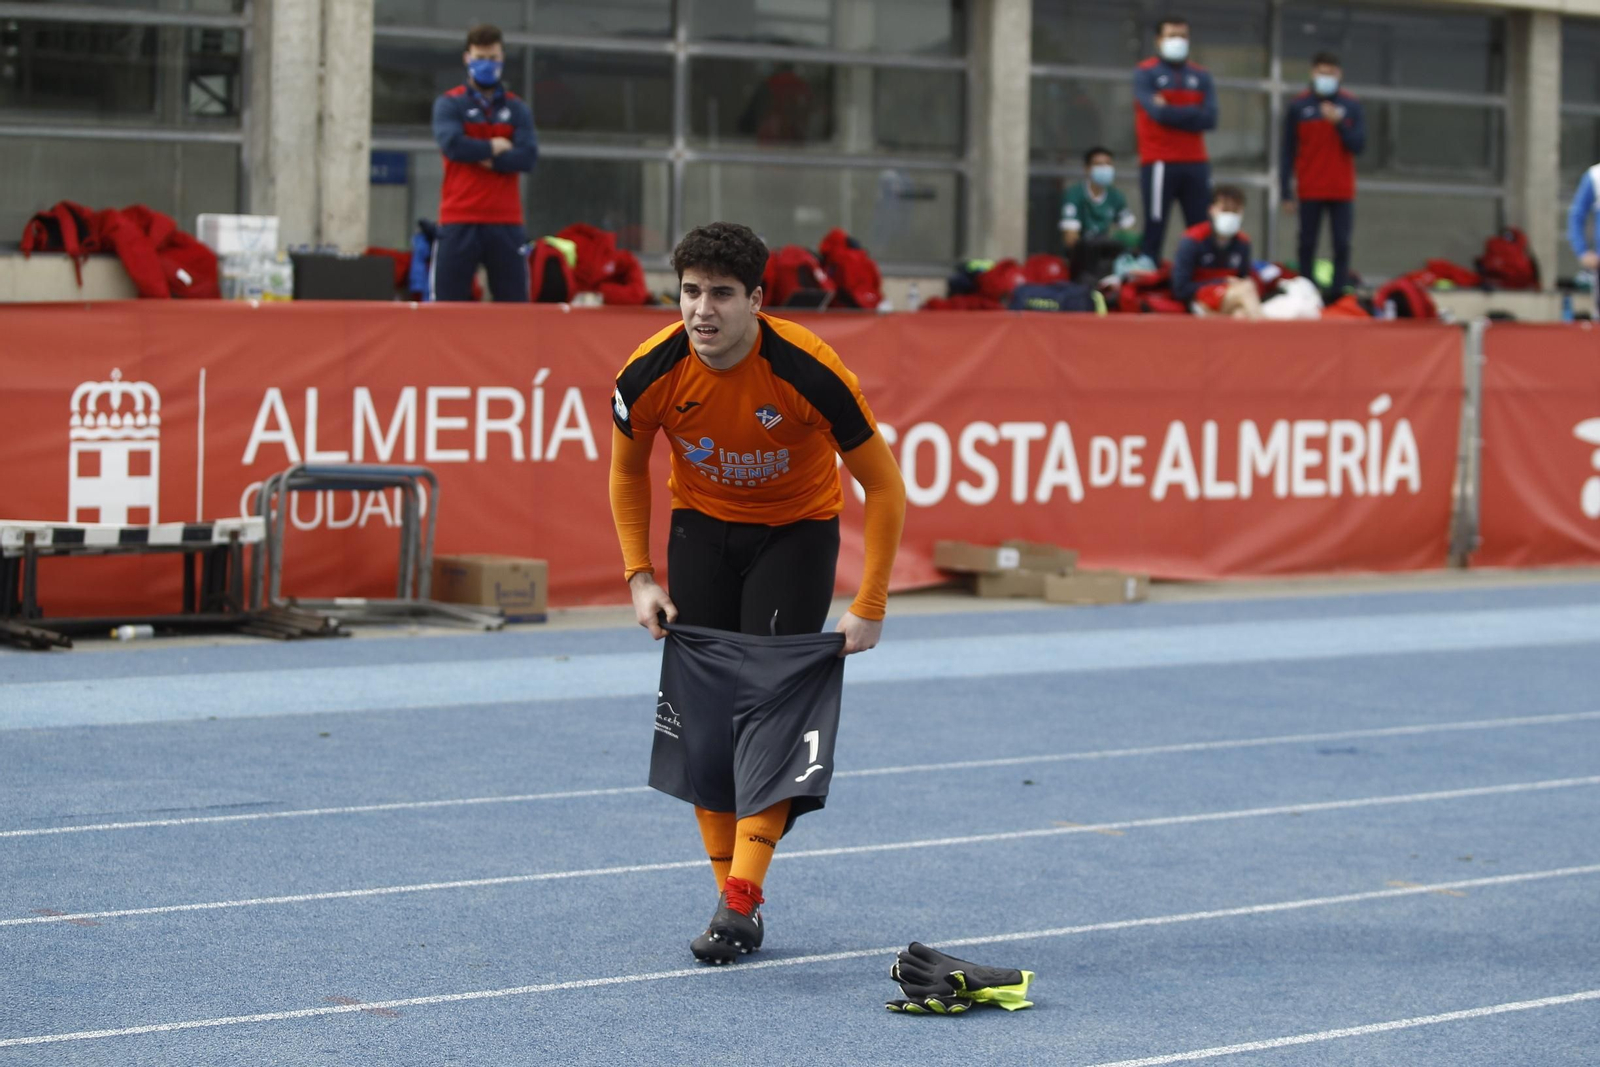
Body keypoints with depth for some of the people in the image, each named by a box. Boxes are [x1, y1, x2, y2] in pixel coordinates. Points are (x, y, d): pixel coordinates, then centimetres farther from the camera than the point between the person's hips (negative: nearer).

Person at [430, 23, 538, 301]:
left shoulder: (517, 109, 11)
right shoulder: (449, 104, 5)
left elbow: (527, 157, -3)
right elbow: (452, 143, -14)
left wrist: (483, 158, -10)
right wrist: (495, 147, -4)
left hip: (506, 223, 2)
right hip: (459, 223, -2)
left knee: (515, 302, 2)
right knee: (446, 303, -4)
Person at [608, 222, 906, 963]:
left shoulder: (808, 371, -30)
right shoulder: (650, 373, -20)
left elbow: (883, 485, -19)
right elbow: (627, 473, 2)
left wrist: (870, 608, -20)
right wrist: (640, 578, -6)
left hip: (797, 532, -3)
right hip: (702, 526, 3)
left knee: (773, 698, -17)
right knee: (700, 701, -3)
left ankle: (740, 902, -21)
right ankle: (731, 891, 4)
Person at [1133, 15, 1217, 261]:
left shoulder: (1200, 77, 13)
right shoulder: (1146, 73, 2)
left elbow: (1210, 119, -1)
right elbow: (1158, 112, -13)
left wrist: (1172, 112, -8)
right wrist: (1193, 113, -4)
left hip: (1195, 164, 4)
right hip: (1160, 164, -4)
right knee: (1155, 228, -4)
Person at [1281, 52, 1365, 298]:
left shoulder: (1351, 106, 4)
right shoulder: (1298, 106, 3)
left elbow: (1358, 145, -1)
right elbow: (1288, 152, 4)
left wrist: (1339, 122, -16)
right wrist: (1286, 192, 1)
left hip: (1342, 191, 0)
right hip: (1310, 192, 0)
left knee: (1342, 244, -2)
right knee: (1307, 243, 2)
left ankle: (1339, 293, 2)